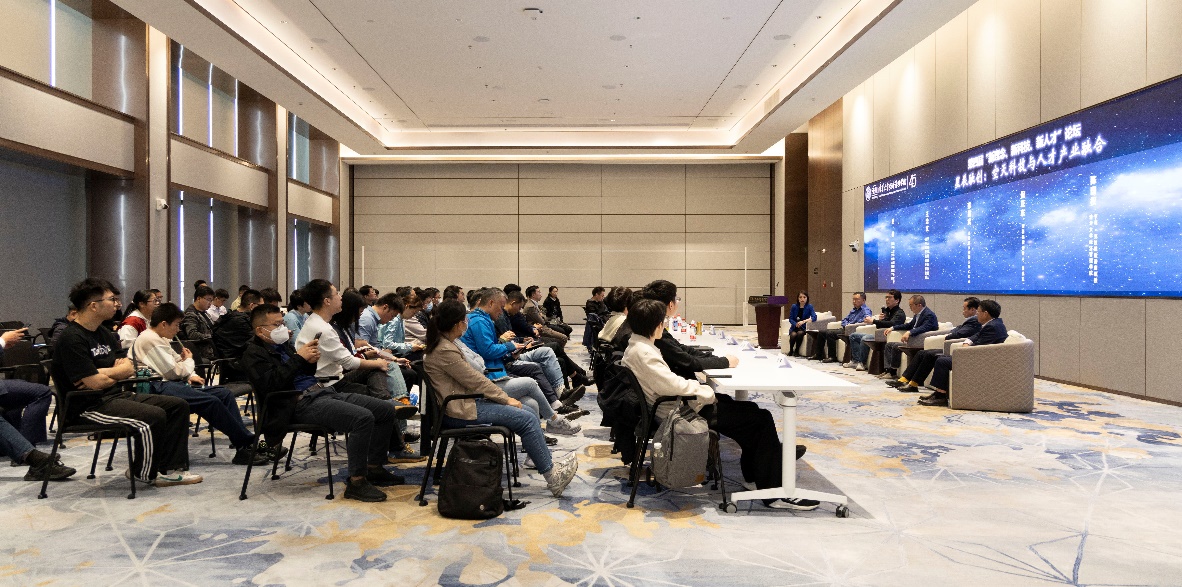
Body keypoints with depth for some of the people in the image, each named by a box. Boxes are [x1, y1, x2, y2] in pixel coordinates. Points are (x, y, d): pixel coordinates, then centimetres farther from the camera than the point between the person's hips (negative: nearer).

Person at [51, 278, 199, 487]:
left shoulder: (105, 334, 16)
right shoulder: (72, 339, -15)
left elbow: (129, 369, 7)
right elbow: (95, 383, -21)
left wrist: (104, 373, -12)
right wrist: (116, 372, -1)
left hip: (115, 395, 10)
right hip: (88, 405, -10)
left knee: (178, 406, -1)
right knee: (154, 416, -29)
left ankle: (169, 469, -3)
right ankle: (144, 474, -5)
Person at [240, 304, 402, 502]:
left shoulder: (283, 344, 23)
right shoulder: (254, 353, -1)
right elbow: (271, 384, -18)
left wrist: (311, 361, 6)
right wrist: (299, 358, -15)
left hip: (322, 390, 9)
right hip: (302, 403, -9)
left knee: (387, 410, -1)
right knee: (363, 418, -31)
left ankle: (374, 468, 11)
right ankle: (356, 482, -21)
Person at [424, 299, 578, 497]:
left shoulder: (444, 343, 10)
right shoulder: (445, 351, -21)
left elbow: (473, 377, 14)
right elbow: (475, 380, -17)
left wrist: (505, 397, 8)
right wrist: (507, 399, -7)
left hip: (464, 400, 10)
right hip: (459, 411, -10)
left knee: (528, 413, 7)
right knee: (527, 419, -12)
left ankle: (549, 464, 14)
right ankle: (552, 477, -3)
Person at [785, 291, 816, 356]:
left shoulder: (809, 307, -4)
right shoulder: (794, 306, 1)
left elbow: (814, 317, -18)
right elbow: (790, 319, 0)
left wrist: (804, 321, -33)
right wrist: (796, 324, -21)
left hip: (804, 328, -1)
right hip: (794, 327, 1)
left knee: (800, 333, -34)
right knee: (793, 334, -31)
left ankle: (797, 351, -11)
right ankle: (791, 350, -4)